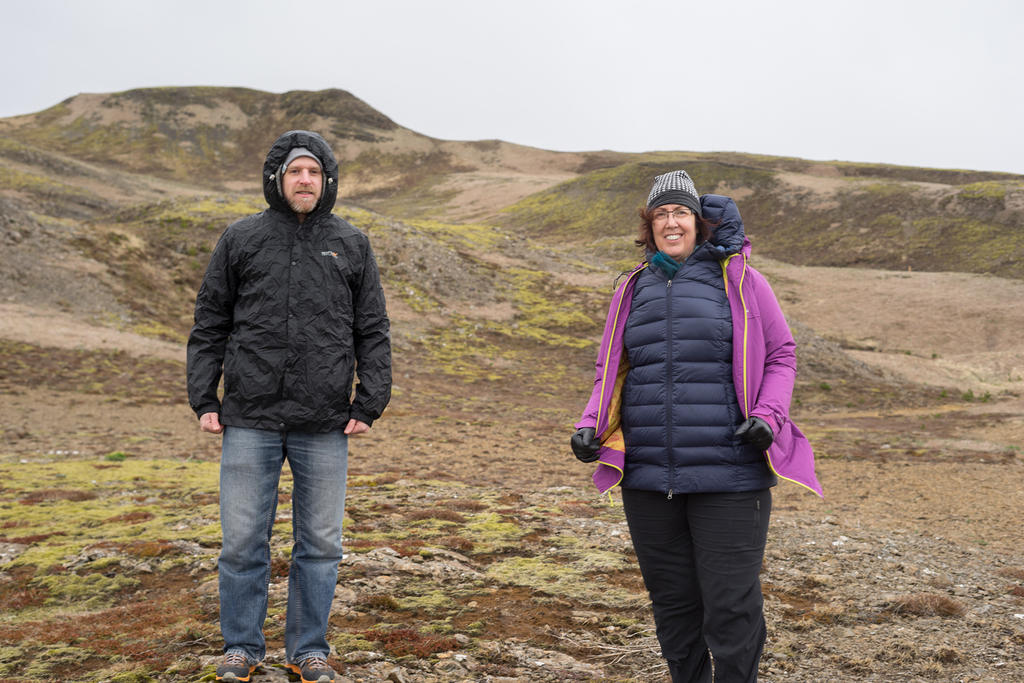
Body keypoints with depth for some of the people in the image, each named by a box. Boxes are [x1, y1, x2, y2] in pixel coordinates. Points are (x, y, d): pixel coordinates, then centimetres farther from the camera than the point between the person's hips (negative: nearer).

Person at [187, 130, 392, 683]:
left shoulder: (351, 245, 8)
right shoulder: (240, 239, 6)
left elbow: (373, 332, 9)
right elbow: (209, 326, 9)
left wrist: (369, 404, 1)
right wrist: (204, 400, 2)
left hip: (324, 428, 1)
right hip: (250, 422, 0)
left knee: (320, 543, 7)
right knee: (243, 539, 4)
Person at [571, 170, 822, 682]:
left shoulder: (738, 280, 4)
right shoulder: (633, 290, 14)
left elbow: (781, 356, 6)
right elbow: (610, 372, 18)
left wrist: (768, 418, -10)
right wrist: (591, 427, 1)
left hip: (728, 477, -3)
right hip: (647, 478, 4)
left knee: (730, 606, -1)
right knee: (672, 602, 13)